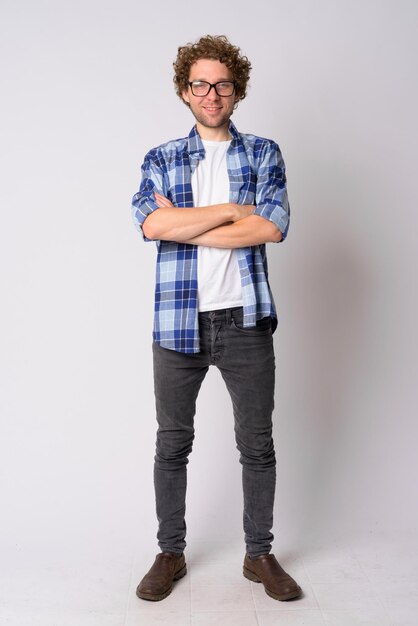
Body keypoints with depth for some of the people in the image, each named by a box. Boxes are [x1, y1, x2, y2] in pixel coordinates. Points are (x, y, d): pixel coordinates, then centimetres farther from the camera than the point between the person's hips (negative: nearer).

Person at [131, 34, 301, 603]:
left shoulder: (263, 154, 7)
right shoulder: (161, 160, 8)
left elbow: (273, 226, -10)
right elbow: (150, 223, -12)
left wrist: (183, 226, -10)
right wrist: (232, 209, -11)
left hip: (245, 321, 0)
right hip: (178, 323, 1)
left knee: (257, 444, 9)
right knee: (172, 444, 10)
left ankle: (260, 555, 29)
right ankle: (170, 553, 30)